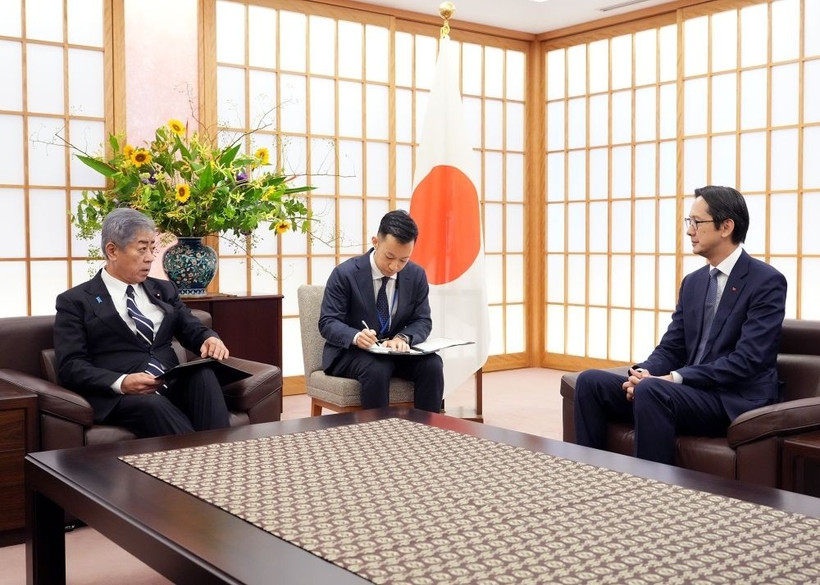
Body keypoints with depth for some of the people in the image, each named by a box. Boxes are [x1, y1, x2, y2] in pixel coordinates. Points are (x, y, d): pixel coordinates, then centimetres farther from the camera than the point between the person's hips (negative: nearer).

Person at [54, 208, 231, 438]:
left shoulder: (164, 290, 23)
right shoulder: (75, 301, 7)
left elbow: (193, 330, 17)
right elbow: (70, 366, -3)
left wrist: (210, 339, -9)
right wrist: (121, 383, -21)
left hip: (173, 387, 4)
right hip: (120, 398, -4)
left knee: (203, 374, -30)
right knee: (153, 405, -38)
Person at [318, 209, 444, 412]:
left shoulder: (417, 275, -1)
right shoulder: (345, 273, -12)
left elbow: (423, 321, 2)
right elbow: (327, 322, -12)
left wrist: (402, 337, -22)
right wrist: (356, 336, -35)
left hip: (396, 349, 4)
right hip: (352, 351, -3)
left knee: (432, 365, -25)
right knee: (376, 369, -36)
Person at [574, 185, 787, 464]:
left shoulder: (767, 282, -8)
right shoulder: (692, 282, 15)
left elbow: (747, 360, -17)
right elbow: (670, 349, 13)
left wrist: (673, 379, -21)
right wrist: (643, 373, -10)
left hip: (735, 401, -7)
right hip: (689, 390, 7)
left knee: (650, 391, -35)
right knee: (590, 380, -9)